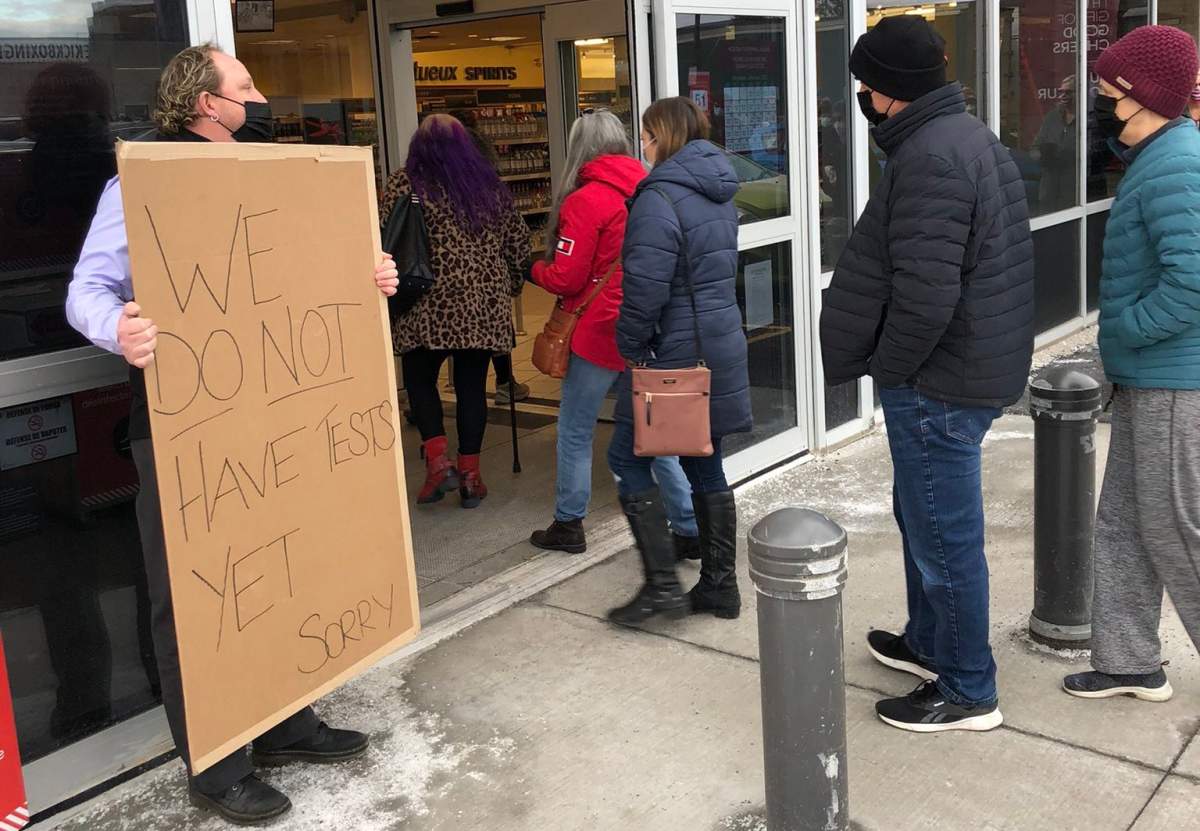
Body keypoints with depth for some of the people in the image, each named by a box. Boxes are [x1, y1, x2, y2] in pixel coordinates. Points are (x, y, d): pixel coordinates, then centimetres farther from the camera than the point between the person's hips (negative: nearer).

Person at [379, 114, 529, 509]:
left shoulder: (405, 183, -1)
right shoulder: (489, 183, 12)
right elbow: (519, 242, 14)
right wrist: (510, 285, 27)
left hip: (432, 304, -3)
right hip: (486, 305, 4)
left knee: (419, 378, 13)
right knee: (472, 384, 10)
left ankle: (437, 460, 0)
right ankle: (470, 473, 12)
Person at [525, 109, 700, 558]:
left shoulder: (584, 201, -14)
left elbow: (565, 278, -12)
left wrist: (532, 268, 7)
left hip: (600, 334, -5)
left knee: (575, 431, 12)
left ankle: (569, 525, 22)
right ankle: (690, 529, 12)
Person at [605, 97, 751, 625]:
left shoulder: (660, 197, -16)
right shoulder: (719, 195, 13)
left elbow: (644, 287, -22)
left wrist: (631, 347, -9)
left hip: (675, 352, -9)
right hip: (720, 344, 9)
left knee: (628, 458, 1)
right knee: (704, 466, 14)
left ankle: (662, 586, -1)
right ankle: (719, 586, 20)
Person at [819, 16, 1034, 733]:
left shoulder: (929, 158, -22)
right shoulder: (972, 137, 13)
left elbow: (924, 295, -29)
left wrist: (887, 367, -13)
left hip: (938, 384, -11)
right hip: (975, 369, 11)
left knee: (944, 536, 2)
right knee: (922, 514, 24)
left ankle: (968, 692, 17)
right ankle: (929, 643, 42)